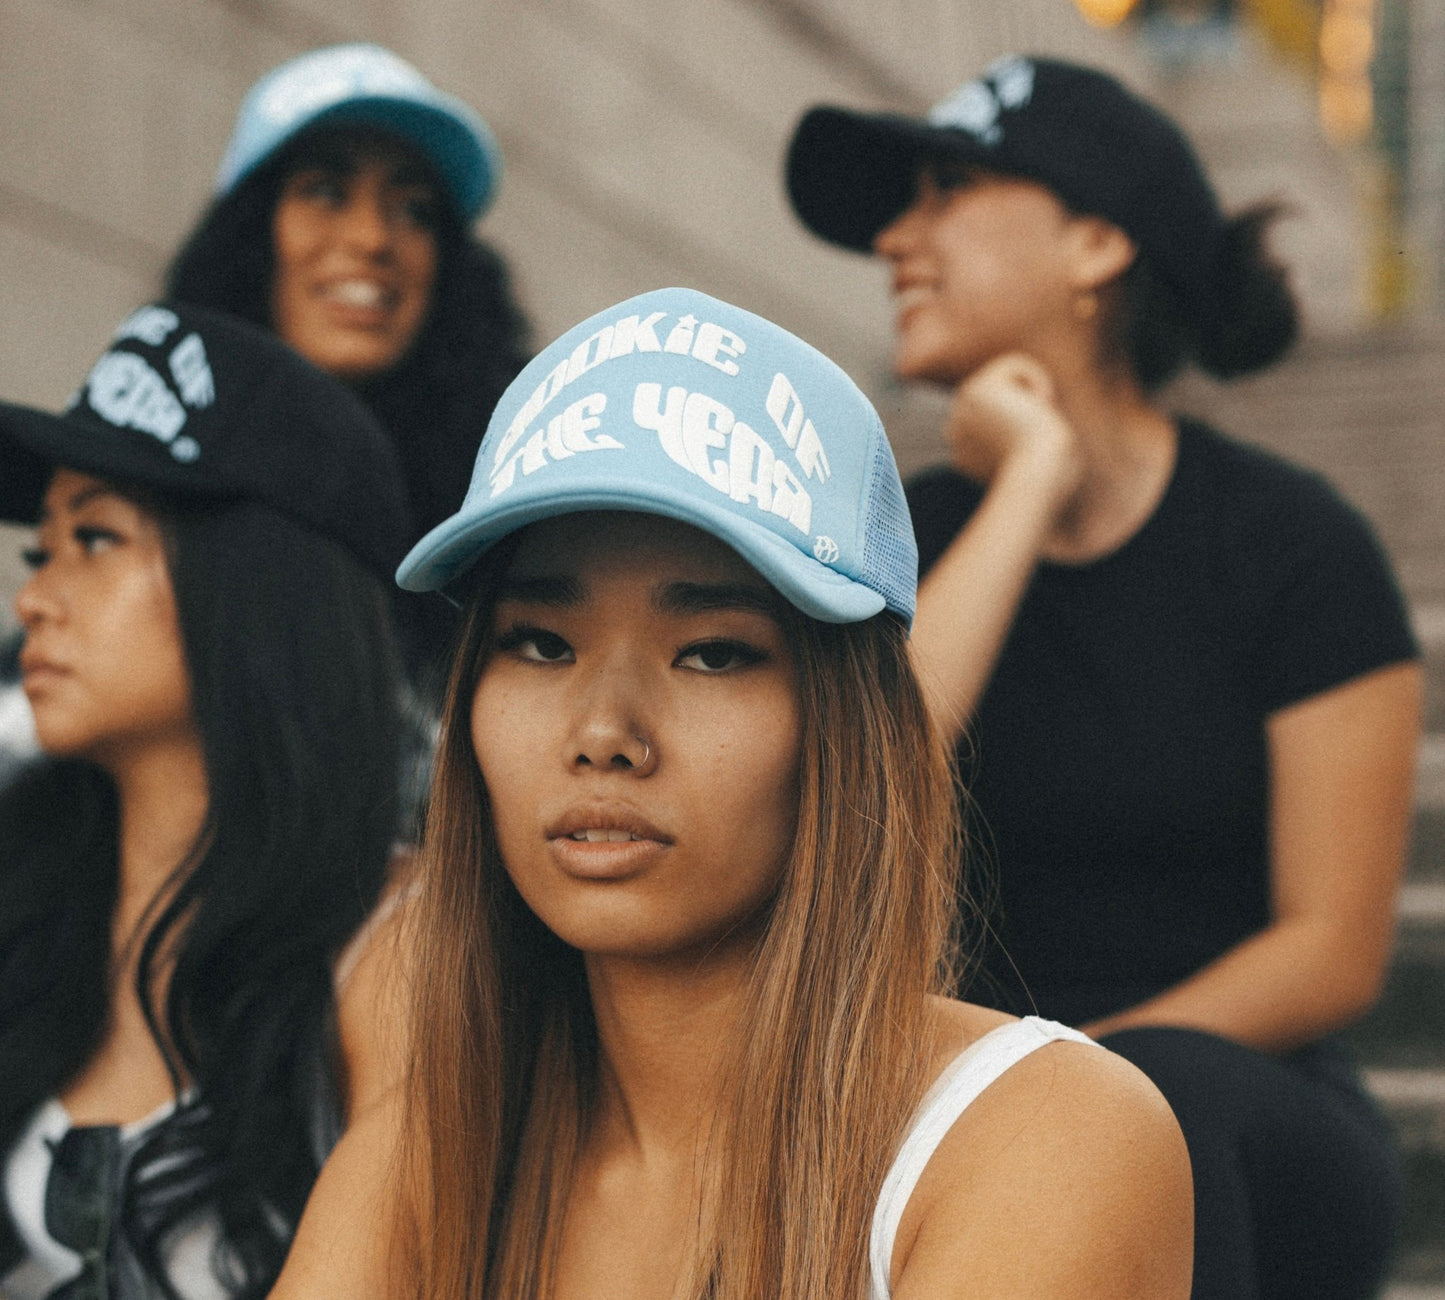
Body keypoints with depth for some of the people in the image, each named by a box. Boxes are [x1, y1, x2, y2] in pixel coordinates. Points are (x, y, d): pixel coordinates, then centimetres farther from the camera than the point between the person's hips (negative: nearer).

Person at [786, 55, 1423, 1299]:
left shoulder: (1294, 544, -3)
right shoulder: (912, 539, 5)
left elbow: (1335, 953, -5)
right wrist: (1026, 492, -12)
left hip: (1255, 1150, -2)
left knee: (1147, 1095, -36)